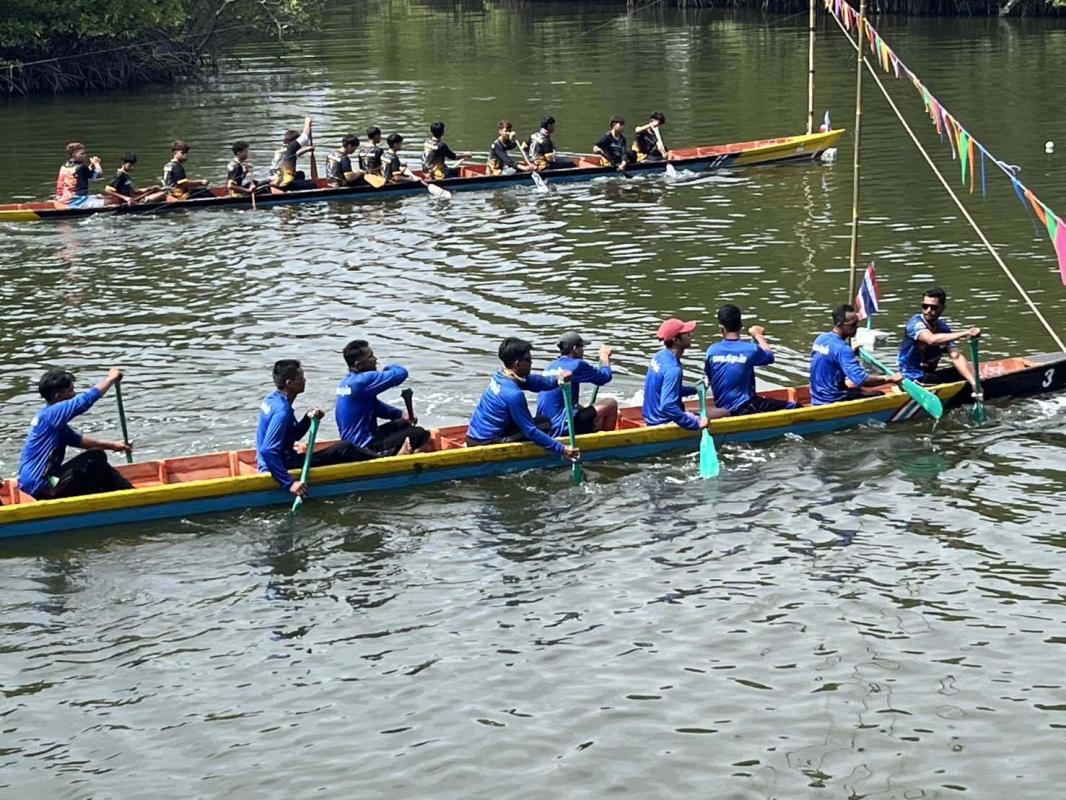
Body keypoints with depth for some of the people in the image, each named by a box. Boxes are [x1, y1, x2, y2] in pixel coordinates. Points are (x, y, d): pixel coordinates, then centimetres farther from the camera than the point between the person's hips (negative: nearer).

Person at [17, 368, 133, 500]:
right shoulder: (51, 413, -16)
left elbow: (78, 440, 23)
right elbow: (86, 399, -21)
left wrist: (112, 445, 17)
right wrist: (111, 378, -7)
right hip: (41, 488, -10)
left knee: (99, 469, 15)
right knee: (97, 457, -12)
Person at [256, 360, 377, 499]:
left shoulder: (273, 399, 7)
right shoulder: (282, 410, -24)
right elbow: (269, 451, -31)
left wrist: (308, 418, -1)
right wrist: (289, 483, -33)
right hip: (281, 466, -10)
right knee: (343, 450, -4)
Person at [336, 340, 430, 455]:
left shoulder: (348, 381, 10)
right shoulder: (362, 381, -23)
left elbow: (376, 407, 17)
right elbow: (401, 373, -23)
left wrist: (400, 414, 2)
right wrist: (388, 368, 0)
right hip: (365, 446, -10)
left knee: (405, 424, 26)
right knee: (421, 434, -11)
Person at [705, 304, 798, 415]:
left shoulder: (711, 351, -4)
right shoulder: (750, 350, -14)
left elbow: (709, 378, 8)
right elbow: (770, 356, 6)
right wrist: (758, 335, 20)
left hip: (722, 408, 6)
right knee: (793, 407, -3)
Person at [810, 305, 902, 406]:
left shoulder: (821, 339, 6)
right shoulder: (841, 348, -23)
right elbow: (862, 380, -29)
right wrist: (890, 379, -21)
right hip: (832, 403, -9)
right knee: (879, 397, -3)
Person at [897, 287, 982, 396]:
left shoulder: (944, 328, 3)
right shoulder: (915, 322, -16)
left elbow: (955, 356, -8)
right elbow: (931, 340, -37)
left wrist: (974, 383, -23)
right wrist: (965, 334, -43)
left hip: (929, 375, 7)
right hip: (912, 378, -7)